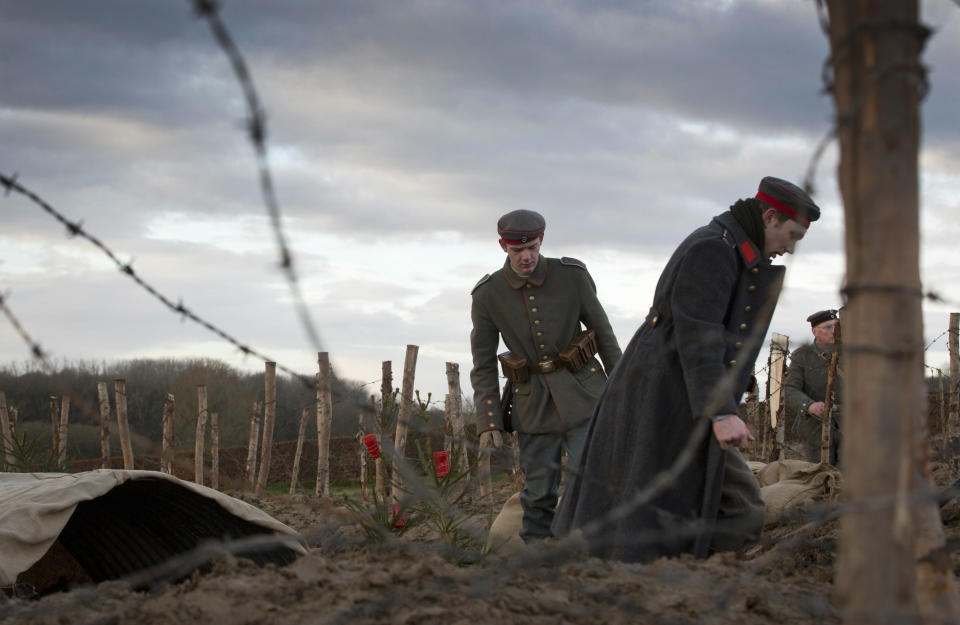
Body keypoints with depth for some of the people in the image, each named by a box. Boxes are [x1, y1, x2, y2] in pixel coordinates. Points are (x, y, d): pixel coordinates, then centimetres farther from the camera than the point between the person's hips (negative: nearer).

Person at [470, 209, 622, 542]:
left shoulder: (572, 275, -9)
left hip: (581, 395, -1)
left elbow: (603, 331, 3)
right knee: (538, 494, 3)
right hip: (534, 404, 1)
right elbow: (483, 365, 0)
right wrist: (488, 423, -6)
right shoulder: (487, 295, -7)